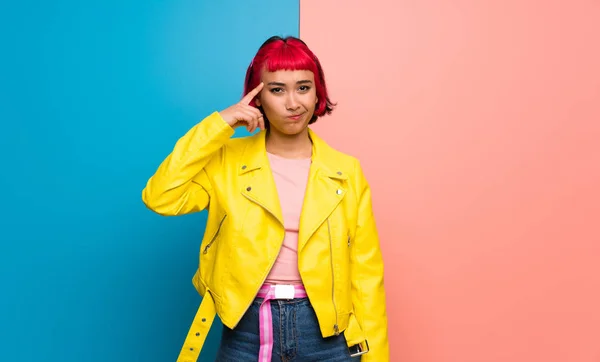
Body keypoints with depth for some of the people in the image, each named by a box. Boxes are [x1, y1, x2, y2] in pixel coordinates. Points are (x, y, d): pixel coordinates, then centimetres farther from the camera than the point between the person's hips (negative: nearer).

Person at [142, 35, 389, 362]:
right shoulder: (227, 161, -2)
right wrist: (218, 125, -15)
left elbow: (366, 273, 0)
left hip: (325, 332, 1)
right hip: (246, 331, 0)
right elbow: (160, 198, -16)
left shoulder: (346, 172, -1)